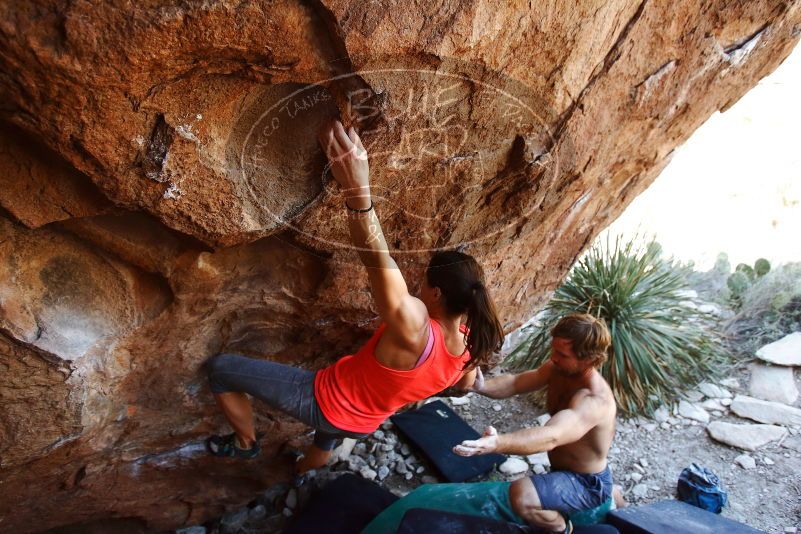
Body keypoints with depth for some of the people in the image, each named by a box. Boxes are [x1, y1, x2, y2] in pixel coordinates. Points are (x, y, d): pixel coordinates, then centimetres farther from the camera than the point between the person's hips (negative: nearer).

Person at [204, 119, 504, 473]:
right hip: (362, 424, 8)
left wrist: (357, 189, -65)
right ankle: (301, 473, 73)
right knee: (329, 434, 45)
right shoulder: (470, 346, -16)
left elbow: (379, 263, -55)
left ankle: (245, 442, 26)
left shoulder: (413, 327, -39)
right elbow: (465, 384, 7)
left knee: (219, 368, 5)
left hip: (324, 402, -8)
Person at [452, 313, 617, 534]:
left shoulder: (594, 401, -38)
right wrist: (482, 386, -41)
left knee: (521, 494, -33)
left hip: (586, 484, -8)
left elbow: (550, 437, -53)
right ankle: (607, 498, 54)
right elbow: (516, 383, -19)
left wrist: (497, 444, -70)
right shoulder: (559, 369, -12)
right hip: (568, 470, 8)